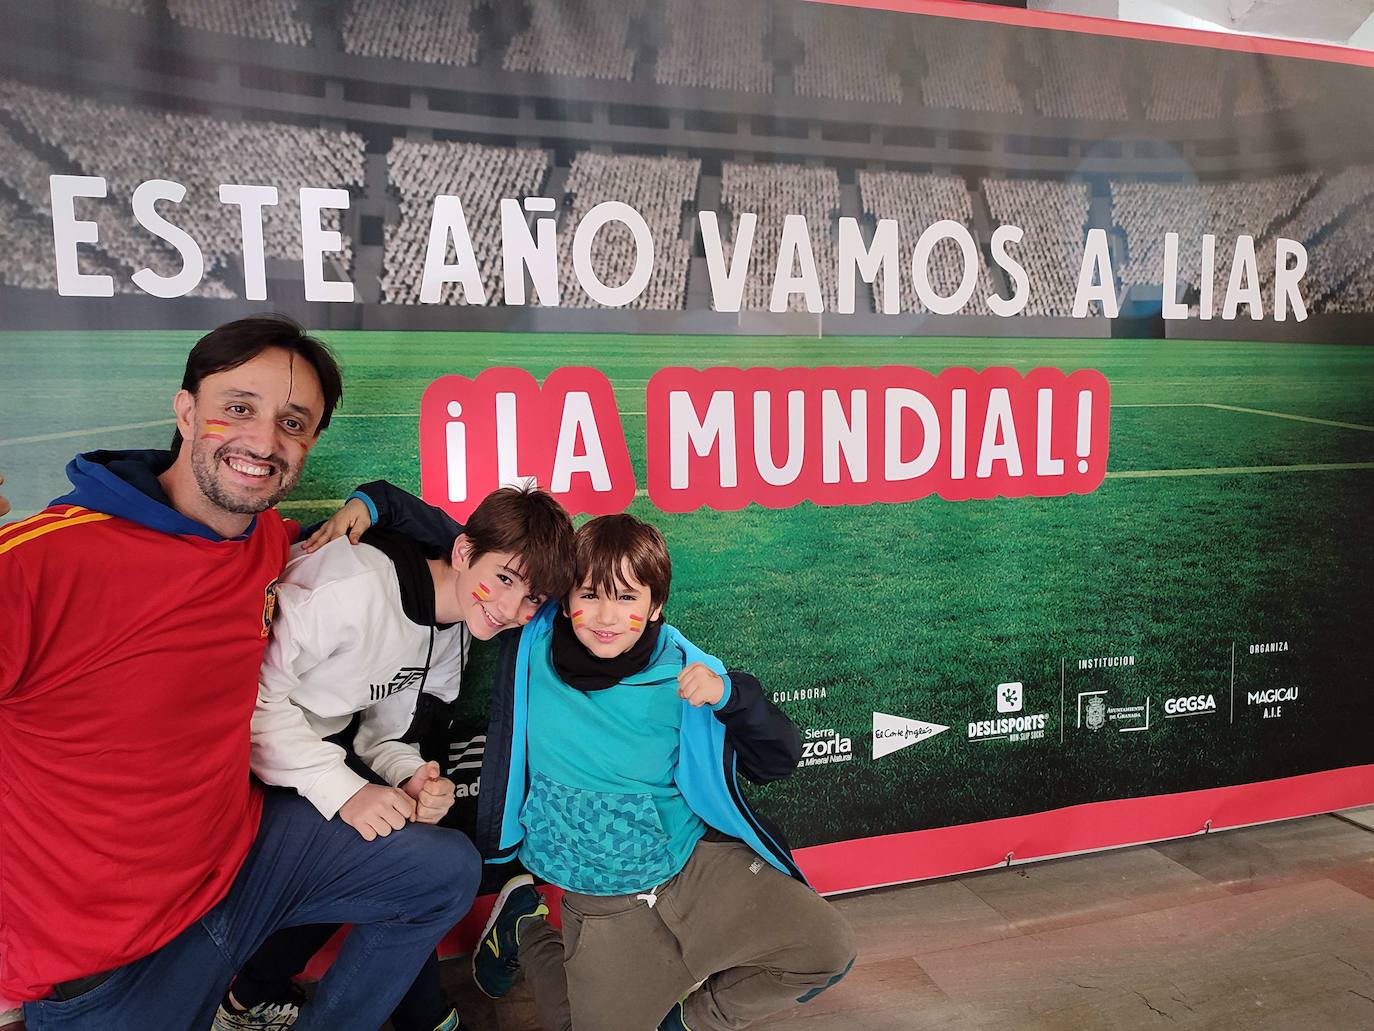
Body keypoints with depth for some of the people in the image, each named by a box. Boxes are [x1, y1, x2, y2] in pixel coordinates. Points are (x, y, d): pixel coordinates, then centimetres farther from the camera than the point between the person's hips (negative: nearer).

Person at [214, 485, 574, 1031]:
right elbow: (256, 692, -30)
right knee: (367, 848, -16)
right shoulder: (356, 585, -31)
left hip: (321, 742, 7)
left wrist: (411, 778, -19)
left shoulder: (453, 630, -2)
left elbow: (381, 732, 1)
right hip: (248, 746, -7)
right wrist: (342, 789, -31)